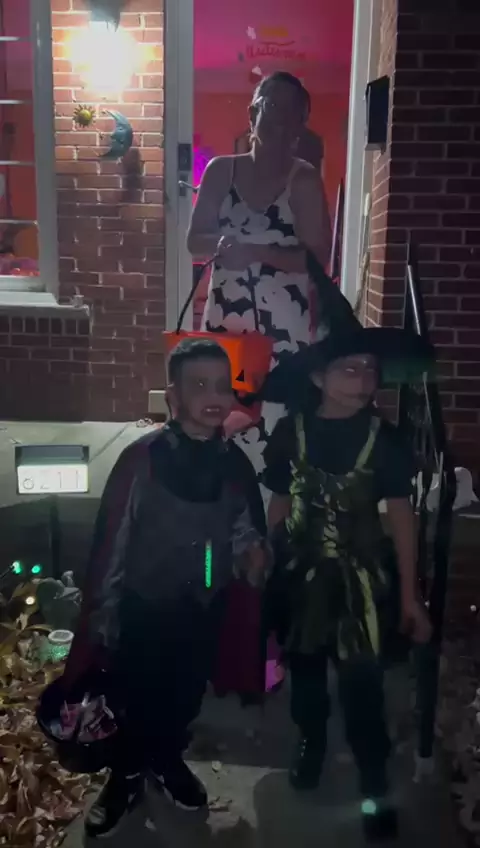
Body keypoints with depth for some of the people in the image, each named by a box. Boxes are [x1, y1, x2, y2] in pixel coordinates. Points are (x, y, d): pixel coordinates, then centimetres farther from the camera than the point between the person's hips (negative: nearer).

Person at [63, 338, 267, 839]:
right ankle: (127, 775, 43)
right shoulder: (142, 457, -18)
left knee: (186, 696, 22)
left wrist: (251, 551, -13)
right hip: (144, 609, -3)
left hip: (205, 611, 4)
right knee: (136, 699, 15)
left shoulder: (235, 463, -6)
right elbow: (110, 542, -14)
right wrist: (100, 620, -10)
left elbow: (246, 528, 9)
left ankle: (167, 760, 50)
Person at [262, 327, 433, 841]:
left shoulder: (384, 438, -9)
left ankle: (374, 785, 16)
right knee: (304, 668, 18)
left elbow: (401, 515, -5)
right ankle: (311, 745, 44)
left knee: (361, 682, -4)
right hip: (300, 572, 2)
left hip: (360, 576, -2)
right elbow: (280, 503, 3)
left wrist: (409, 595, -6)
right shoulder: (291, 432, -6)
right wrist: (266, 563, 5)